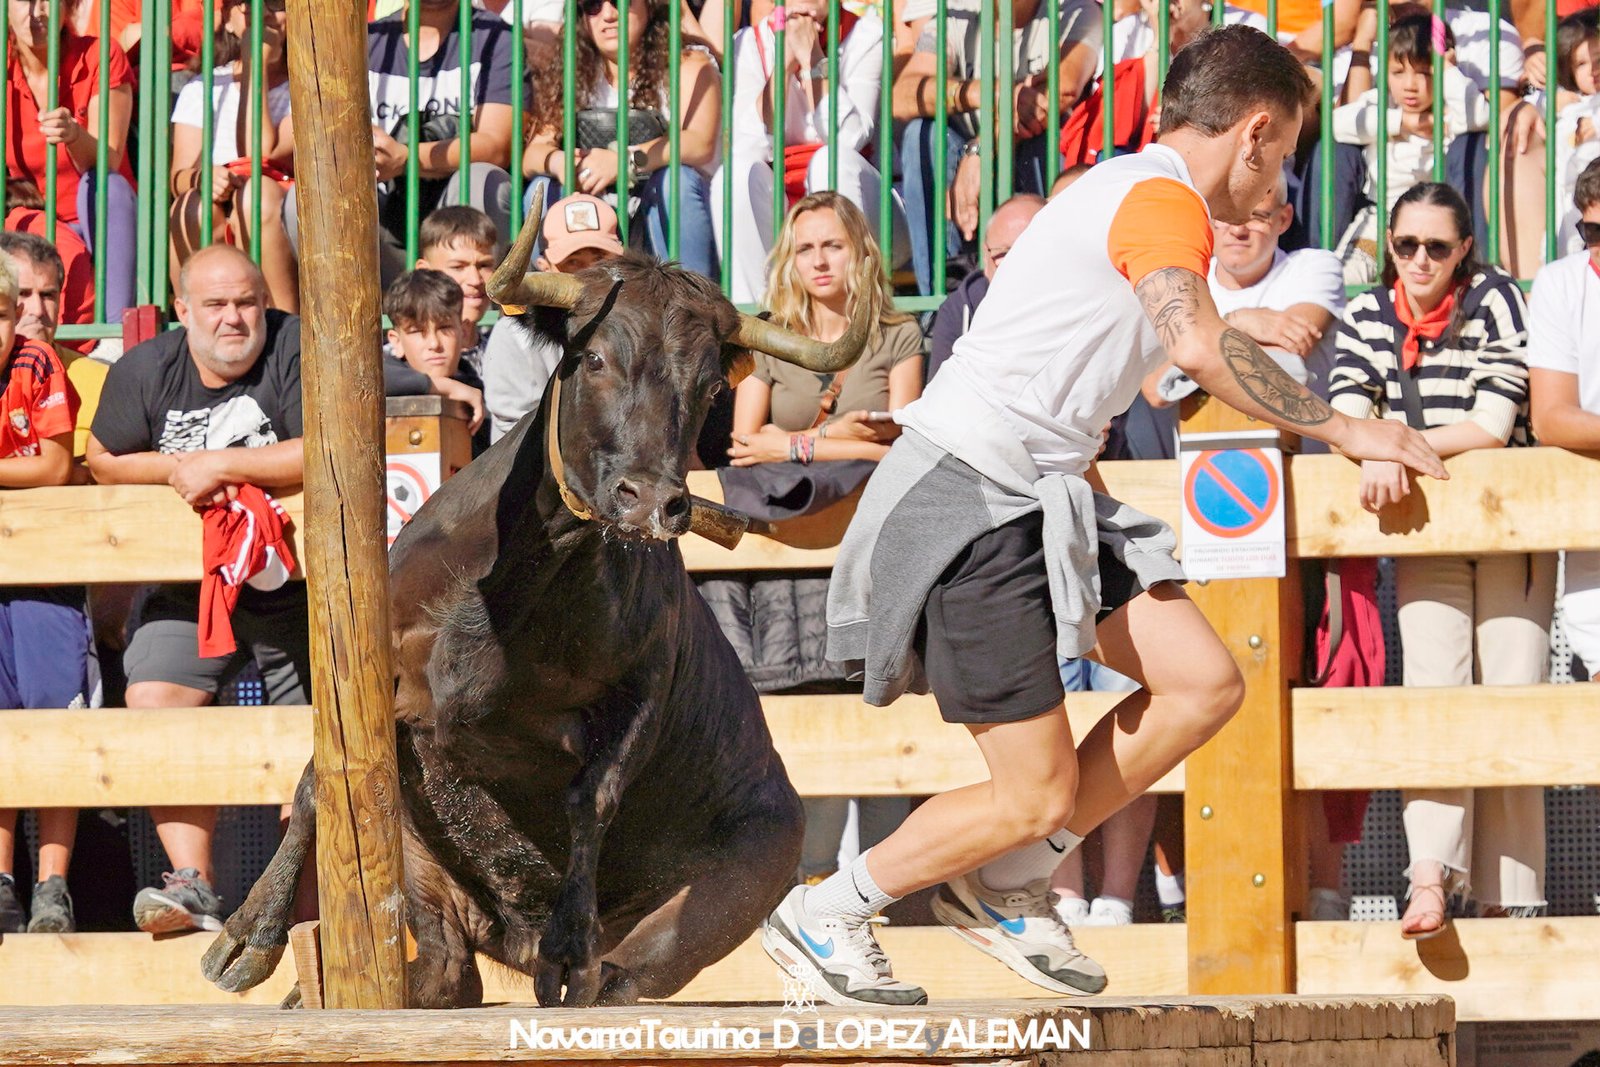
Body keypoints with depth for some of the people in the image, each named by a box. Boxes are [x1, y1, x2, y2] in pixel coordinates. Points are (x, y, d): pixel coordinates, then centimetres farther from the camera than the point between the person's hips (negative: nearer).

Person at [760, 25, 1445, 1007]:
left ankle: (1005, 886, 12)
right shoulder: (1163, 201, -14)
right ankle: (822, 917, 10)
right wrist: (1342, 431, -24)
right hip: (970, 503, -10)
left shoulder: (1135, 190, 18)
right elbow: (1199, 345, -32)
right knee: (1037, 798, -7)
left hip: (1040, 498, 10)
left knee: (1206, 684, 1)